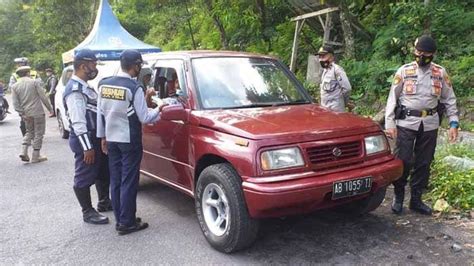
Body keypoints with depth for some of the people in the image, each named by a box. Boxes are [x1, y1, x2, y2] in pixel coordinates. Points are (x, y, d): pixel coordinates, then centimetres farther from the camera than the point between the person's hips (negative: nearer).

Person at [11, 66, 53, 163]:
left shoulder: (14, 86, 4)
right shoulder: (34, 82, -6)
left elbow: (15, 103, -2)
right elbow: (43, 97, -9)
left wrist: (22, 114, -1)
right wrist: (49, 108, 0)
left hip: (26, 114, 4)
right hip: (38, 112, -4)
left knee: (29, 132, 22)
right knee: (38, 133, 4)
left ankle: (23, 152, 7)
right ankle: (35, 156, 6)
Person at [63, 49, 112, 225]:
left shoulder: (84, 86, 13)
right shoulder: (75, 90, -18)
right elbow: (78, 122, -23)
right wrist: (87, 147, -23)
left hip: (96, 138, 10)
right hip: (85, 140, -10)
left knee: (103, 172, 20)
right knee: (84, 177, 3)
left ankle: (104, 202, 36)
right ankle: (88, 212, 14)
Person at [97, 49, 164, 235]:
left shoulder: (104, 84, 3)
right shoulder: (134, 88, -16)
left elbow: (100, 113, 8)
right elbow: (144, 117, -13)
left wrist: (103, 136, 16)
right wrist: (158, 109, 5)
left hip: (111, 140, 7)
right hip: (129, 141, -6)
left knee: (115, 180, 13)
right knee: (129, 182, 1)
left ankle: (119, 219, 22)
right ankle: (127, 223, 8)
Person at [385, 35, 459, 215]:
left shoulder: (441, 73, 5)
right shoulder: (404, 71, -1)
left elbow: (449, 99, 9)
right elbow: (392, 98, -1)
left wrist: (454, 123, -1)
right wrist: (389, 123, -8)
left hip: (430, 125, 3)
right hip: (406, 123, -2)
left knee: (424, 163, 8)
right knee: (403, 161, -4)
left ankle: (416, 199, 21)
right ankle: (398, 197, 15)